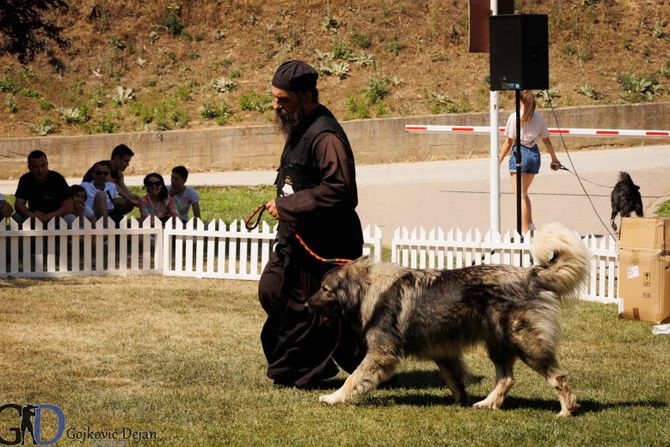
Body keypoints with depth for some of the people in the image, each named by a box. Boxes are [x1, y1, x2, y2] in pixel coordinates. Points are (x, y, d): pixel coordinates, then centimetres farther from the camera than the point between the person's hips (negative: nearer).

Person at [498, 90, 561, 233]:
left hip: (519, 153, -5)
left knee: (521, 195, -1)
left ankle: (525, 230, -4)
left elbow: (509, 142, -9)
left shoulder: (514, 117, -9)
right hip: (534, 153, 5)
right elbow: (546, 140, 10)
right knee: (524, 192, 21)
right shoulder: (538, 117, 4)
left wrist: (499, 160, -3)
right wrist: (554, 158, 23)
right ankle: (530, 224, 10)